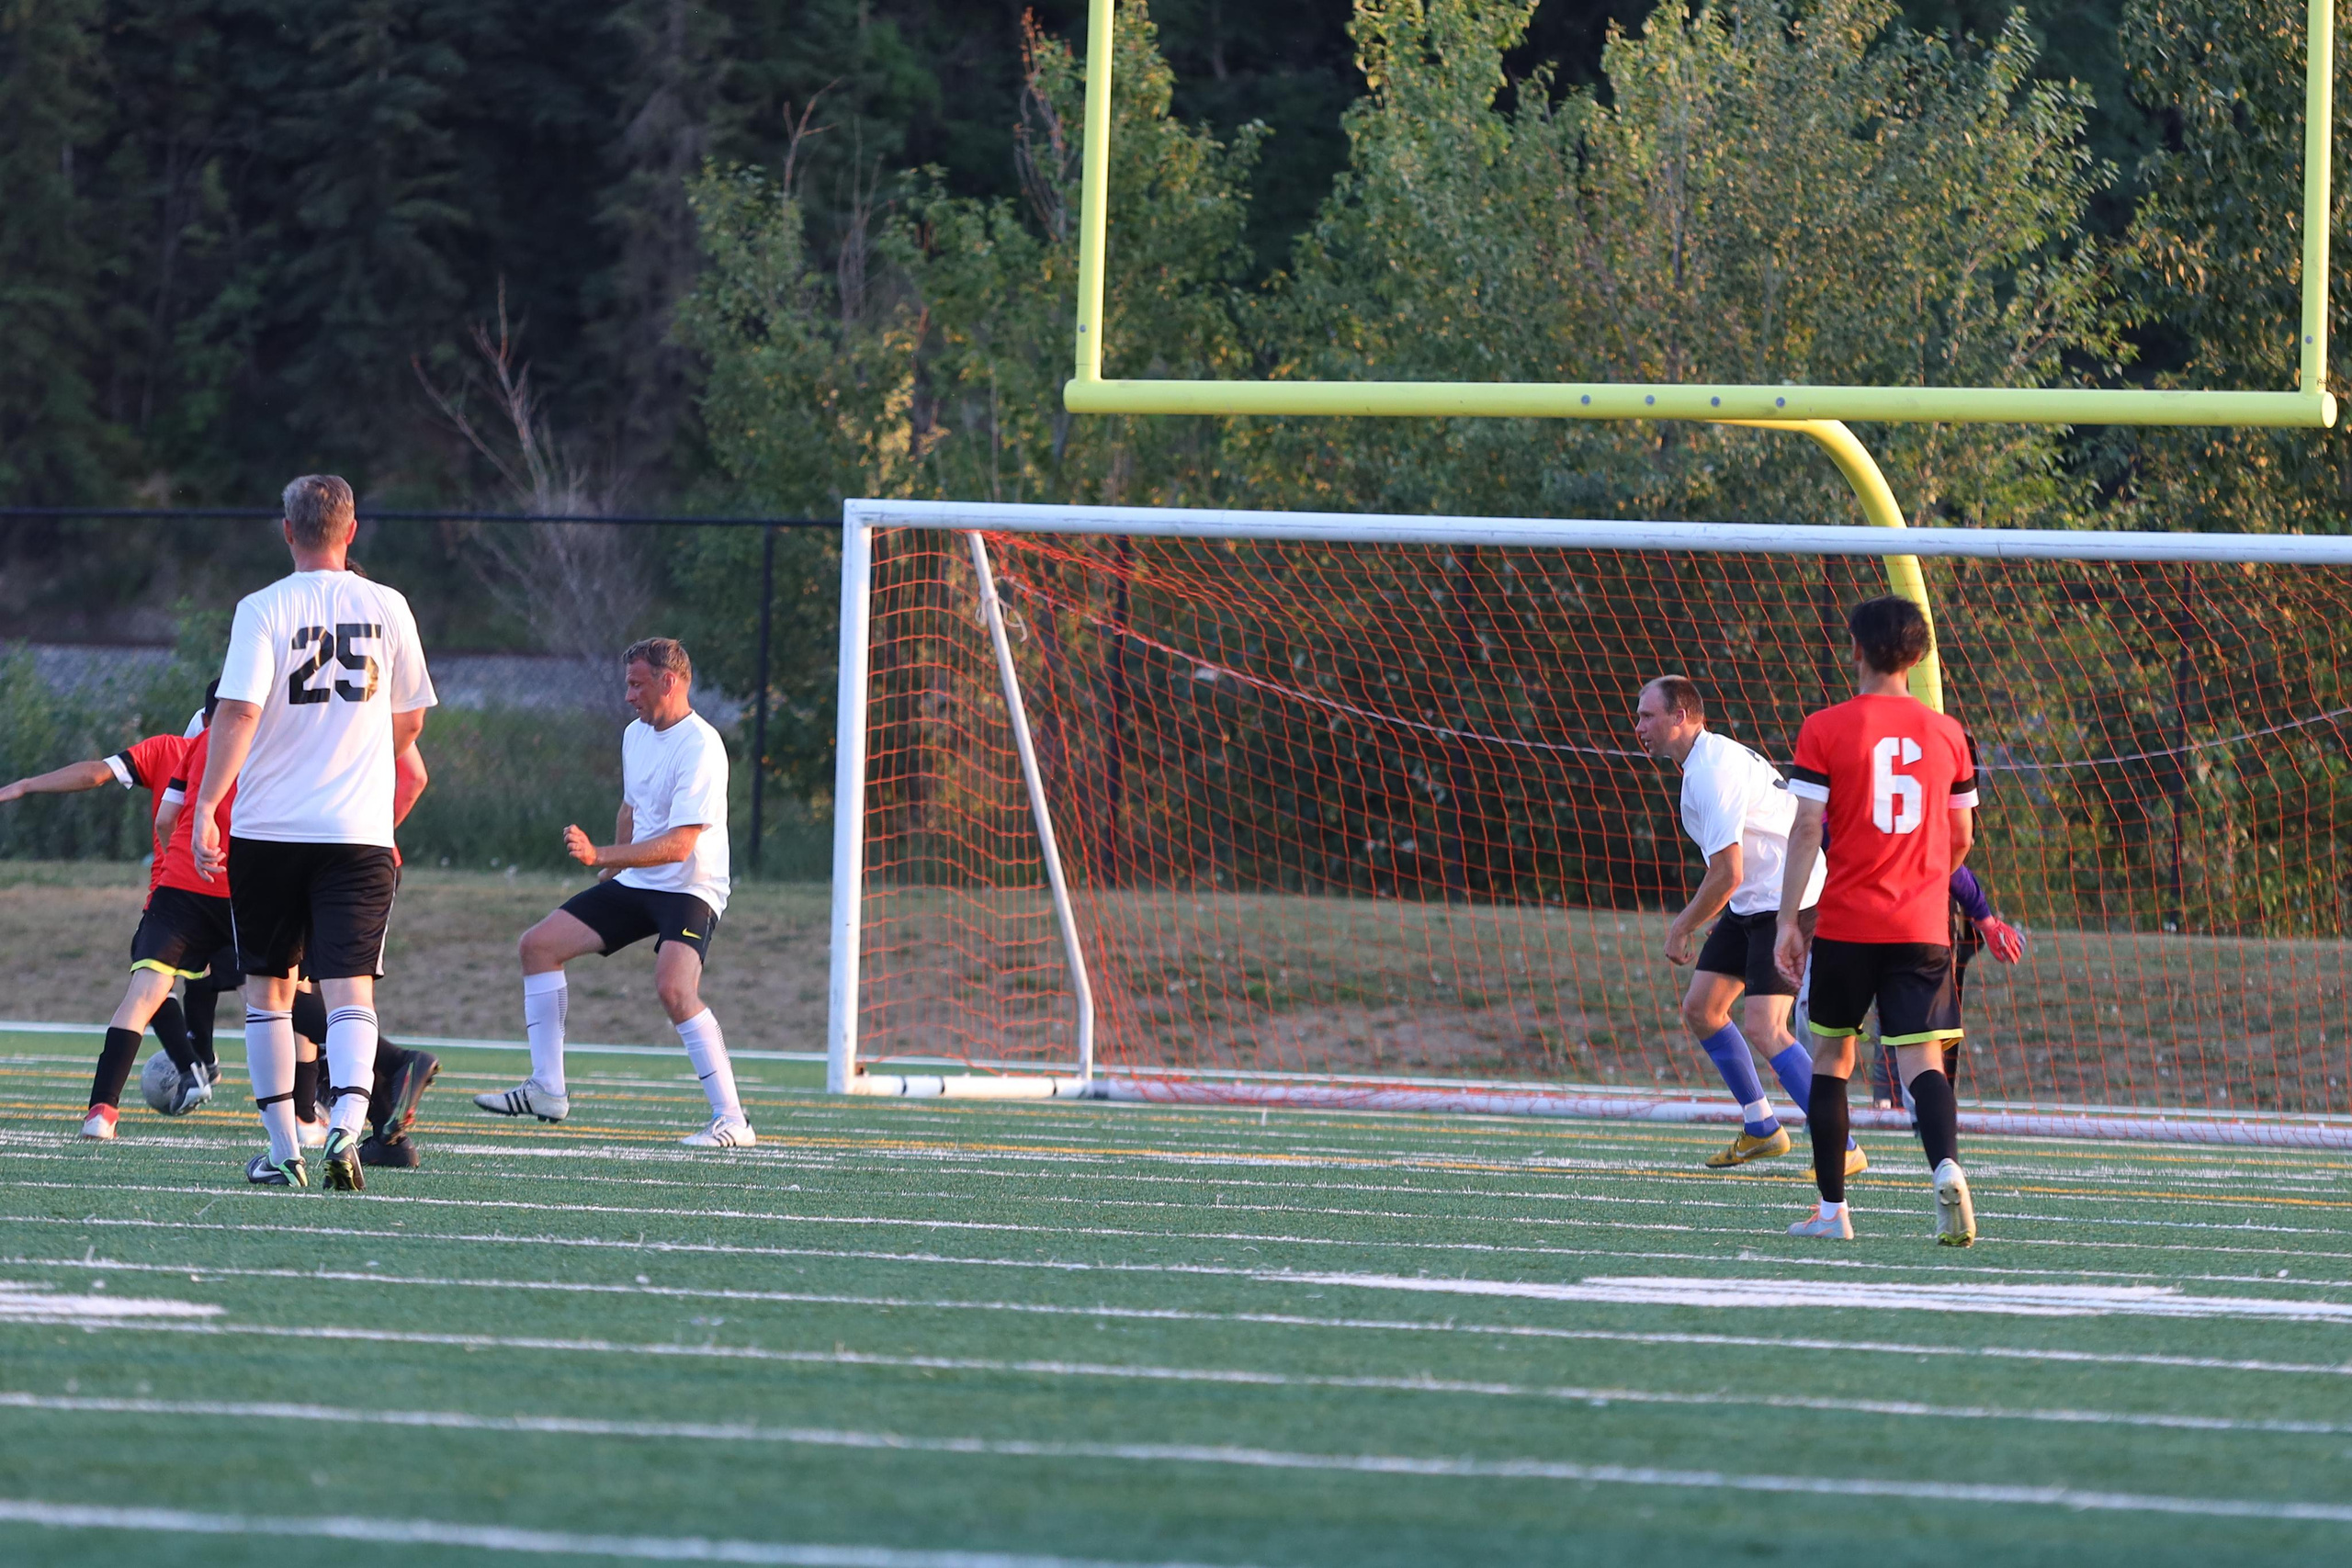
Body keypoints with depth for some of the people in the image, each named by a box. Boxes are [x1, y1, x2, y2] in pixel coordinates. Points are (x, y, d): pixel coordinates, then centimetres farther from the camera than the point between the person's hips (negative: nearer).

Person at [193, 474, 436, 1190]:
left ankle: (282, 1150, 13)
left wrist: (206, 808, -14)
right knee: (350, 989, -4)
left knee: (268, 988, 12)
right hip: (359, 831, 1)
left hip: (268, 829, -1)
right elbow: (410, 720, 15)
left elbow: (238, 711, -15)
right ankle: (346, 1123, -26)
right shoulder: (387, 608, 4)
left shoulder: (263, 610, -5)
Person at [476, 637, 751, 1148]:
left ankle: (732, 1120, -26)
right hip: (634, 884, 9)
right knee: (539, 944, 4)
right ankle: (547, 1090, 8)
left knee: (673, 986, -31)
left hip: (690, 891, -9)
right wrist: (611, 870, 24)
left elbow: (679, 843, -27)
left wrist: (601, 856, -34)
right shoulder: (636, 735, 9)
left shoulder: (699, 748, -19)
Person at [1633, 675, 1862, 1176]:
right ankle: (1761, 1129, 22)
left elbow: (1728, 875, -23)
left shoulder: (1712, 772, -21)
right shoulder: (1711, 756, 12)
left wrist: (1681, 929, -11)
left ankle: (1843, 1149, -16)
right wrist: (1689, 920, 18)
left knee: (1763, 1027, -19)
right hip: (1752, 904, 11)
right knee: (1700, 1009, 11)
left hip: (1788, 902, -11)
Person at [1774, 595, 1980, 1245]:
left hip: (1845, 924, -1)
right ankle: (1946, 1165, -34)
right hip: (1923, 925, 1)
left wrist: (1787, 921, -6)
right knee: (1921, 1060, -5)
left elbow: (1806, 830, -8)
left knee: (1832, 1052, 15)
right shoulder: (1945, 733, 6)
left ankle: (1832, 1209, 16)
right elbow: (1961, 837, 13)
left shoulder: (1824, 730, -4)